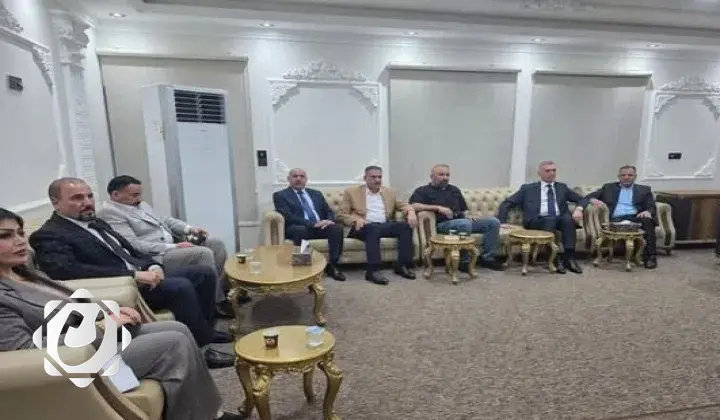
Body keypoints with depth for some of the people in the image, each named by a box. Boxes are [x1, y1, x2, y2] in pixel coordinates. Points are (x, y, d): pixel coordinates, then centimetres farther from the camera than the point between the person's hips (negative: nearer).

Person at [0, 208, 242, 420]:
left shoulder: (24, 272, 10)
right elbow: (29, 350, -24)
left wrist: (111, 313, -1)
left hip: (93, 336, 9)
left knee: (179, 329, -2)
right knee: (175, 343, -17)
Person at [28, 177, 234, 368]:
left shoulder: (96, 222, 19)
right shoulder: (48, 236, -8)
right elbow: (69, 271, -25)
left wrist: (152, 266, -2)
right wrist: (134, 274, -28)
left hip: (143, 275, 9)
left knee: (205, 273, 1)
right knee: (181, 287, -31)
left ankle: (205, 329, 16)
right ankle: (200, 347, -14)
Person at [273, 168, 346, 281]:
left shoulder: (316, 193, 22)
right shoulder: (280, 195, 6)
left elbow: (329, 212, 17)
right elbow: (288, 217, -9)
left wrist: (328, 220, -9)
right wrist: (313, 223, -19)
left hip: (321, 226, 4)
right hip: (298, 228, -4)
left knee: (337, 228, -26)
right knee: (299, 230, -38)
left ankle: (332, 266, -18)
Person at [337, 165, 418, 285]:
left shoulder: (390, 192, 21)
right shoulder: (351, 191, 10)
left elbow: (405, 205, 16)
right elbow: (341, 214, 5)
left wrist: (411, 213, -9)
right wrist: (356, 220, -16)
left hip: (385, 226, 4)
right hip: (363, 227, -4)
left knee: (406, 225, -23)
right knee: (373, 228, -37)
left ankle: (403, 265, -18)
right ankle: (372, 271, -36)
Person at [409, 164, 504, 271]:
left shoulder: (454, 189, 24)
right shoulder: (423, 191, 4)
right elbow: (413, 206, -15)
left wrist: (468, 215, 1)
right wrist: (438, 207, -21)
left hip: (462, 221, 7)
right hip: (443, 224, -7)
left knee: (493, 221, -7)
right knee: (464, 224, -37)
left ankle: (488, 257, -7)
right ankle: (464, 261, -23)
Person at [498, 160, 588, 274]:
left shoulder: (562, 187, 22)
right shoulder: (528, 188, 12)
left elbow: (582, 199, 17)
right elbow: (506, 203, 8)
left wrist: (578, 209, -7)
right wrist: (502, 222, -6)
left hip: (560, 219, 3)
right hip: (538, 221, -3)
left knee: (568, 218, -30)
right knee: (550, 220, -34)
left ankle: (569, 258, -29)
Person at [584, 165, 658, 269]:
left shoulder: (644, 189, 23)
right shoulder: (609, 187, 22)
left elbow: (652, 207, 11)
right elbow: (589, 196, 13)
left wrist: (647, 212, -15)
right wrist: (594, 200, -13)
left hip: (634, 218, 2)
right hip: (615, 220, -1)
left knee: (647, 220, -32)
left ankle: (650, 256, -26)